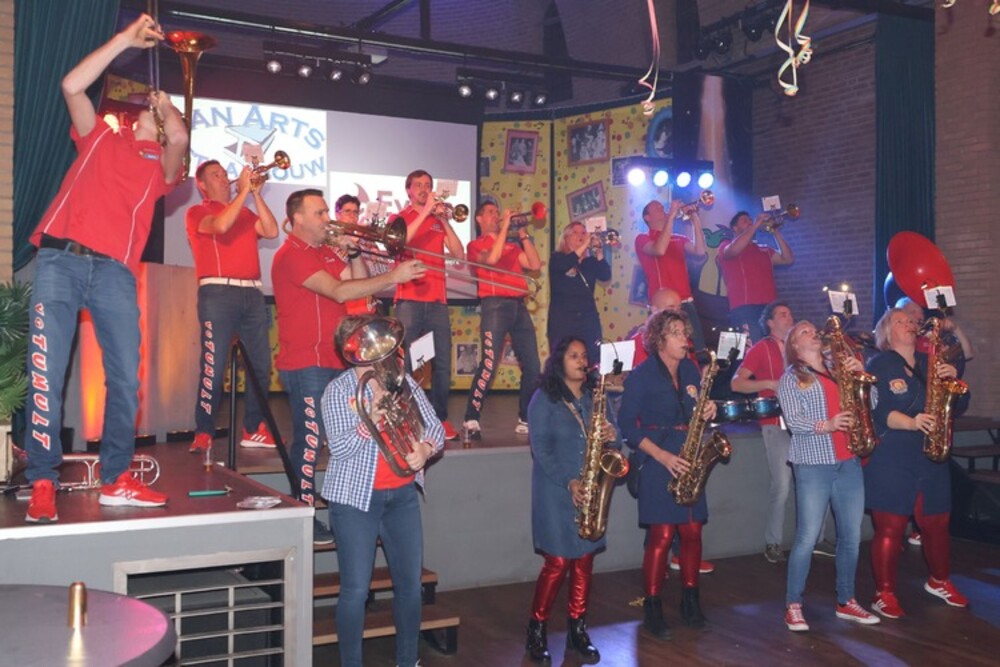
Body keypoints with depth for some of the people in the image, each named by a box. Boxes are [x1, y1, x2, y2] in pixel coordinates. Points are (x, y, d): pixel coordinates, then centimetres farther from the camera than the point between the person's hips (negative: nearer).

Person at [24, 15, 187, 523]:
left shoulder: (163, 163, 18)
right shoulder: (99, 137, 21)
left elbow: (181, 137, -4)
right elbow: (72, 85, 5)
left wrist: (164, 106, 16)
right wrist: (127, 39, 8)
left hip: (114, 271, 1)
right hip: (61, 259, -1)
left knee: (126, 377, -3)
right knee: (46, 375, -6)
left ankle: (116, 480, 6)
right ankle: (42, 484, -2)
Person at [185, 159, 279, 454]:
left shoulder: (245, 213, 24)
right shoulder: (197, 212, 8)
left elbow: (271, 231, 7)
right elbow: (220, 225, -13)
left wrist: (255, 194, 5)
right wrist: (244, 191, -6)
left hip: (252, 293, 6)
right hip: (218, 292, -5)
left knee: (261, 364, 4)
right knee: (213, 366, -11)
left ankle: (254, 429, 12)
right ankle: (203, 433, -7)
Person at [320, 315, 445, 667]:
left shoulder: (403, 381, 6)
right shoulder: (338, 389, -6)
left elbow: (435, 427, 3)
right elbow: (338, 447, -16)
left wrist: (425, 447, -18)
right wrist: (371, 420, -29)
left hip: (403, 495, 4)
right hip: (355, 498, -4)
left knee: (411, 583, 10)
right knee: (356, 590, -2)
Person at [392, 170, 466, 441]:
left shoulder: (439, 221, 18)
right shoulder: (400, 218, 9)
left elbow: (459, 255, 6)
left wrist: (445, 221, -3)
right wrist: (425, 212, -13)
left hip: (437, 300, 4)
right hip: (409, 300, -3)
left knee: (442, 363, 0)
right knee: (404, 362, -7)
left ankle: (441, 419, 6)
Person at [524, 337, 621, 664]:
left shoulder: (595, 396, 10)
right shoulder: (544, 399, -5)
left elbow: (610, 437, 13)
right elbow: (541, 449, -10)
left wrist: (613, 437, -12)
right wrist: (568, 483, -19)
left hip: (591, 491, 5)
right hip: (556, 492, -5)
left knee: (584, 561, 6)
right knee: (558, 562, -5)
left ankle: (577, 629, 19)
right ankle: (536, 630, 10)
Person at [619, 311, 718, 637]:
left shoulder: (690, 370, 11)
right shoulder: (642, 375, -6)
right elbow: (627, 425, -9)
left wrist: (709, 410, -4)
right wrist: (663, 456, -16)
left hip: (689, 460, 6)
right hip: (658, 461, -6)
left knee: (692, 531, 6)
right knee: (662, 535, -7)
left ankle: (690, 600, 21)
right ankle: (652, 609, 4)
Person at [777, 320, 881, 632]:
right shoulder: (791, 377, 2)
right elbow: (792, 420, -9)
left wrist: (861, 374, -2)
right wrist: (825, 426, -23)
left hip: (848, 462, 5)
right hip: (813, 465, -5)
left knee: (851, 536, 8)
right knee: (807, 537, -5)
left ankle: (846, 601, 21)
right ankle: (793, 605, 4)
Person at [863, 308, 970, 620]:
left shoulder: (930, 363, 14)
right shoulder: (879, 365, -3)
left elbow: (959, 404, 11)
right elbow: (877, 410, -14)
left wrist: (953, 378, -7)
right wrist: (912, 422, -29)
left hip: (931, 457, 5)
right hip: (890, 459, -5)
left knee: (937, 523, 12)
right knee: (890, 528, -5)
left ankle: (939, 581, 34)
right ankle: (884, 594, 5)